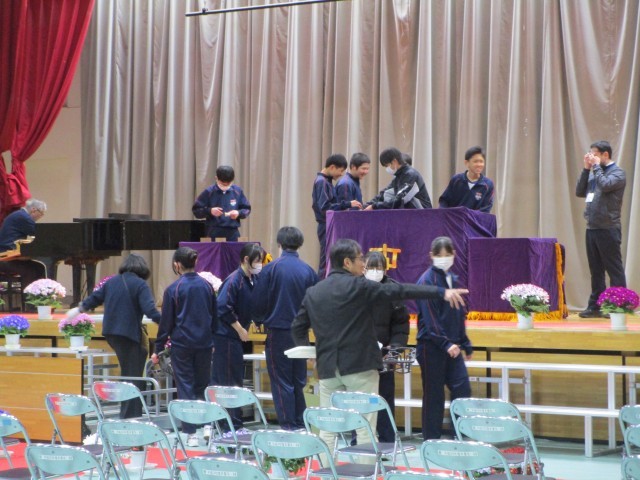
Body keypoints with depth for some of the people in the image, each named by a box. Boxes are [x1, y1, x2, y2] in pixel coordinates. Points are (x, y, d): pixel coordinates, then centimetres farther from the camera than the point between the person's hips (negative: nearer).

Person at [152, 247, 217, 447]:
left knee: (185, 387, 3)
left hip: (182, 344, -3)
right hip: (204, 343, 4)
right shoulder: (207, 286, 4)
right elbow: (214, 316, 11)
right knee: (203, 386, 16)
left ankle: (191, 433, 1)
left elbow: (166, 322, -5)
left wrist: (158, 349, 2)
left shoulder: (173, 289, -9)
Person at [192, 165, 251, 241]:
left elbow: (247, 209, 14)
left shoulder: (237, 191, 6)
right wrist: (210, 211, -16)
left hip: (232, 232, 2)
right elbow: (196, 210, 1)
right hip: (214, 232, -2)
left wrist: (239, 213, -8)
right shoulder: (209, 192, 0)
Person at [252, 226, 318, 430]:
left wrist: (260, 320, 12)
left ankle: (288, 425, 2)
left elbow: (259, 302, -7)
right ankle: (301, 425, 16)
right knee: (299, 381, 14)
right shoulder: (308, 271, -1)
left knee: (282, 382, 3)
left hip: (278, 331, -4)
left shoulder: (271, 269, -11)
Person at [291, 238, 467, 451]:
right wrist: (441, 292, -14)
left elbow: (298, 327, 14)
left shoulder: (313, 292, 10)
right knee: (365, 428, -1)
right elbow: (400, 290, -13)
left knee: (328, 429, 8)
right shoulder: (359, 286, -8)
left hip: (328, 368, 5)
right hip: (360, 365, -5)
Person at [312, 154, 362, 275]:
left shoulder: (327, 181, 14)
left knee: (327, 261, 11)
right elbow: (325, 208, -22)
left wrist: (344, 205, 9)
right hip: (326, 226, -9)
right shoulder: (322, 182, -15)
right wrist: (347, 204, -21)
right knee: (327, 261, -8)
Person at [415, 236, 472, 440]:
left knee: (463, 390, 0)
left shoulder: (453, 279, 14)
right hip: (432, 347, -7)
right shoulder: (427, 280, -10)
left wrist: (465, 344, 17)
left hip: (452, 346, 7)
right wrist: (445, 343, -25)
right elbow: (430, 317, -18)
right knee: (433, 396, 0)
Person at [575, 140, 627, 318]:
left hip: (608, 229, -8)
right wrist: (586, 169, 5)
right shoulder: (594, 173, 16)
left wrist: (596, 166, -10)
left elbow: (605, 185, -23)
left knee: (614, 269, -4)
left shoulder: (617, 172, -5)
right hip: (592, 228, 8)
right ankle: (595, 306, 17)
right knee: (595, 270, 12)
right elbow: (579, 192, 11)